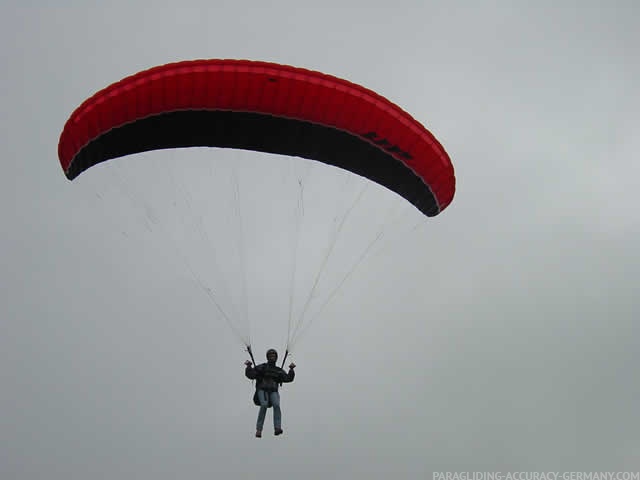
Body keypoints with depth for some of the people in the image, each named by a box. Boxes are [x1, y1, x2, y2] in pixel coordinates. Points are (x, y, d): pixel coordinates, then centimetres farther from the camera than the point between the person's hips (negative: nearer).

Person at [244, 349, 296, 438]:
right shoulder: (261, 367, 13)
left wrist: (291, 369, -2)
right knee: (264, 405, -31)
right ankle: (259, 430, -29)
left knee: (276, 405, -27)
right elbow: (250, 375, 2)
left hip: (273, 391, 2)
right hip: (262, 390, -2)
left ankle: (277, 428, -39)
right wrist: (249, 366, -14)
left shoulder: (279, 371, 22)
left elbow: (288, 379, 11)